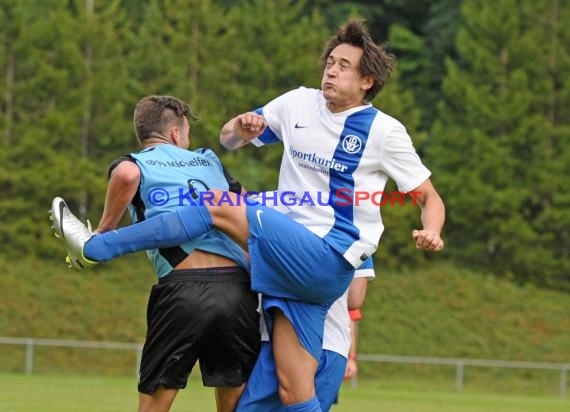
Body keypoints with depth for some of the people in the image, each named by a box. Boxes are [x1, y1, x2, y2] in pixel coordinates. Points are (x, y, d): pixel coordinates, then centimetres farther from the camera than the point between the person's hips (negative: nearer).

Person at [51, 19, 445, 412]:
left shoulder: (384, 131, -3)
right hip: (292, 263, 6)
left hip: (329, 262, -6)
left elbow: (430, 198, 3)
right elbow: (228, 138, 22)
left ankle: (94, 247, -10)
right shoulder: (299, 104, 12)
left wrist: (430, 232, -20)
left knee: (219, 206, -16)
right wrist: (242, 127, -3)